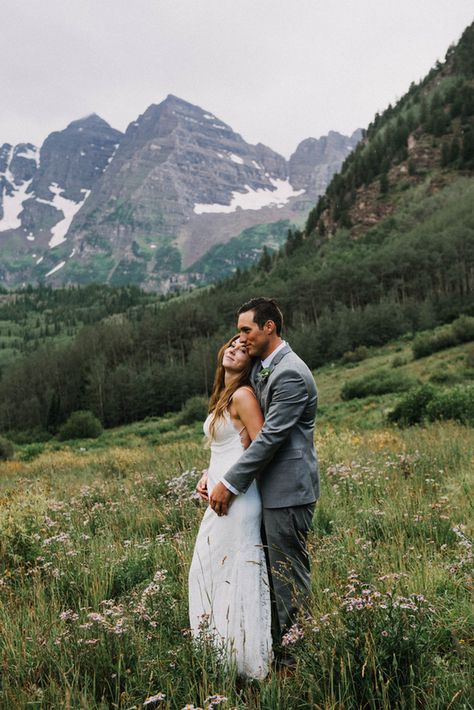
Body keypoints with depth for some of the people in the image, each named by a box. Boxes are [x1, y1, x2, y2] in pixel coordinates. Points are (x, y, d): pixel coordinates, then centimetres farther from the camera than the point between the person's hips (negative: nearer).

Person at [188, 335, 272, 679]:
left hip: (237, 498, -10)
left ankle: (244, 662, 13)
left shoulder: (242, 395, -13)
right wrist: (208, 477, 10)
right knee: (207, 572, 17)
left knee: (235, 576, -1)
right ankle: (221, 651, 31)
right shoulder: (223, 396, 15)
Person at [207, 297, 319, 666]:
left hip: (288, 490, -10)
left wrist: (230, 484, -16)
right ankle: (277, 648, 29)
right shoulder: (261, 368, 13)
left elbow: (270, 437, -21)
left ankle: (295, 658, 15)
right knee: (273, 573, 17)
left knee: (289, 576, 2)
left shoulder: (290, 374, -18)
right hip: (271, 487, 10)